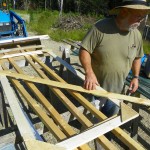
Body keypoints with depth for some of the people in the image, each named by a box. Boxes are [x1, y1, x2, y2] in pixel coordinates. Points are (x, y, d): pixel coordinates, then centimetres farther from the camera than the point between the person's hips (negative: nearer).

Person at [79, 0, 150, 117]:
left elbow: (137, 57, 13)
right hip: (94, 85, -3)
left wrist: (135, 77, 5)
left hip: (116, 90, 4)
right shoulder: (101, 27, -19)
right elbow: (84, 50, -19)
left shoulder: (137, 35, -2)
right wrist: (89, 73, -31)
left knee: (109, 116, 19)